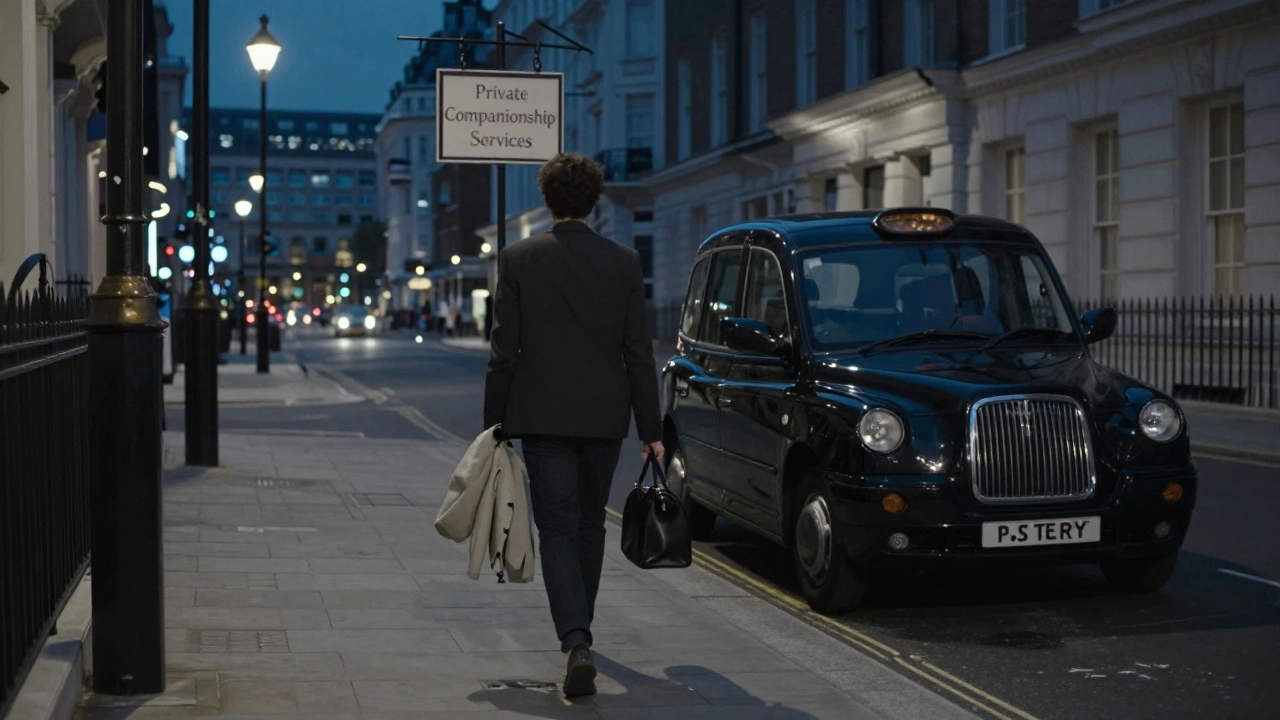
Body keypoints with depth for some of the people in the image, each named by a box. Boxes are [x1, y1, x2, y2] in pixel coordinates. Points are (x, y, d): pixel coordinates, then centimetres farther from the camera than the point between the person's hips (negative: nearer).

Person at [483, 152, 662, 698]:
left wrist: (493, 421, 4)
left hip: (542, 416, -2)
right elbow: (639, 354, 0)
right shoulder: (624, 263, -1)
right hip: (605, 416, 2)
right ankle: (579, 630, 33)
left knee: (558, 531, -1)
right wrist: (651, 429, 5)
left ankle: (576, 642, -19)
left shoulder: (518, 260, -5)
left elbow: (504, 350, -5)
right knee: (590, 525, 19)